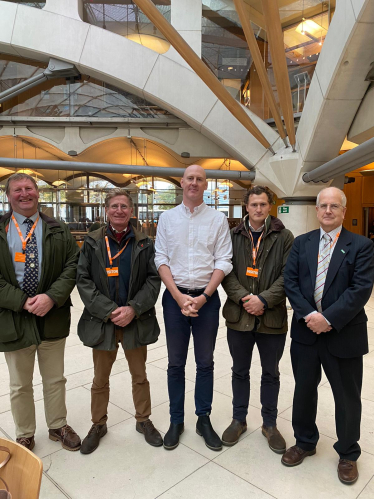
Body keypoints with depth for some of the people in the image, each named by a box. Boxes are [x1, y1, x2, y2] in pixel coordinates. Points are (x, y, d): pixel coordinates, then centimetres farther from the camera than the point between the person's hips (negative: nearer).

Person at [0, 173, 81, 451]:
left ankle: (58, 426, 38)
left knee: (55, 379, 16)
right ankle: (25, 436, 37)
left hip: (53, 316, 1)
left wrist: (51, 297, -18)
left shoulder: (59, 231, 4)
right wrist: (23, 302, -16)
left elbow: (72, 266, -3)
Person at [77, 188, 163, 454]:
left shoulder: (144, 243, 0)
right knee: (100, 379, 17)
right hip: (102, 322, 0)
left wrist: (133, 309, -17)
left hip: (136, 321, 0)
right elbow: (83, 280, -5)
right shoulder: (93, 242, 0)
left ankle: (144, 420, 38)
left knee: (140, 376, 16)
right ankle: (98, 424, 38)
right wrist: (109, 311, -15)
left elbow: (153, 279, -4)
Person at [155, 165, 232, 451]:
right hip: (175, 296, 1)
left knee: (205, 363, 11)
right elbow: (161, 259, 0)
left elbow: (223, 262, -3)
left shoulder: (218, 219, 2)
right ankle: (176, 421, 28)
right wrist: (179, 296, -10)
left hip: (206, 297, -1)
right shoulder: (167, 218, 5)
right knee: (176, 363, 12)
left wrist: (203, 297, -12)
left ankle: (204, 420, 29)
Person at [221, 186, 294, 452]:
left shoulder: (284, 237, -1)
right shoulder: (233, 236, 3)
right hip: (239, 317, 1)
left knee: (271, 374, 16)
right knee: (240, 372, 17)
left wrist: (263, 300, -18)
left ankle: (270, 424, 36)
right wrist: (244, 298, -16)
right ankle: (239, 420, 37)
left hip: (273, 318, -1)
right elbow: (226, 271, -3)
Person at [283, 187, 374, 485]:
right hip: (306, 330, 3)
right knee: (304, 390, 17)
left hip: (344, 334, -2)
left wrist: (329, 318, -21)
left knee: (347, 398, 13)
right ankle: (305, 442, 39)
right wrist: (309, 315, -14)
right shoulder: (301, 243, 5)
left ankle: (348, 454, 36)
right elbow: (290, 281, -2)